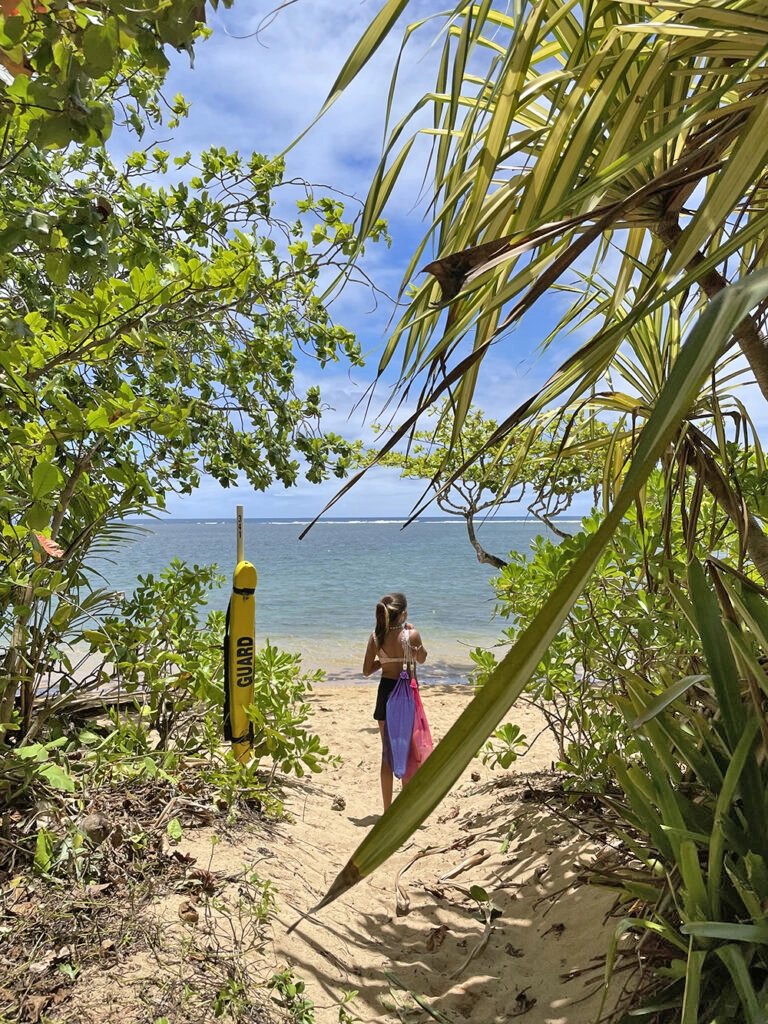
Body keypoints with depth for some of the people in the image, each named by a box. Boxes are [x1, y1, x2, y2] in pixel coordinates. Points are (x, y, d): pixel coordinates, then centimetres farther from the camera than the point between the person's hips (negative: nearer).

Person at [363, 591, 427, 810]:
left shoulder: (376, 637, -7)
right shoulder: (412, 634, -15)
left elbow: (367, 670, -2)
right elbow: (422, 659, 5)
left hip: (386, 690, 3)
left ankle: (388, 809, 21)